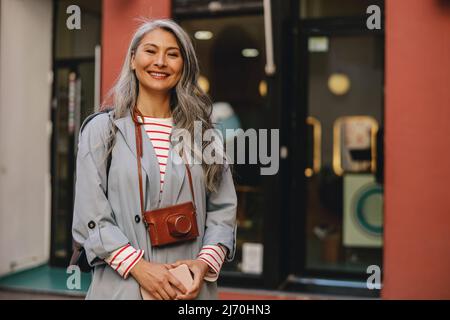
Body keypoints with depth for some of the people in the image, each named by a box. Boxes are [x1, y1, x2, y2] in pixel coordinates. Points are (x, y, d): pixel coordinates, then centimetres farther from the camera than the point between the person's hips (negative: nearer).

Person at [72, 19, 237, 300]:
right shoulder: (101, 130, -1)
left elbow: (223, 209, 4)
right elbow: (90, 217, -6)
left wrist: (205, 262, -12)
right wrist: (139, 266, -16)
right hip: (122, 286, -2)